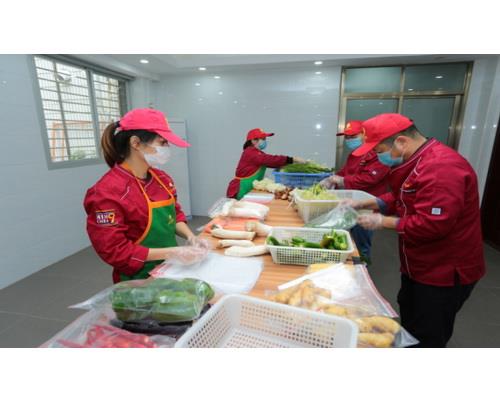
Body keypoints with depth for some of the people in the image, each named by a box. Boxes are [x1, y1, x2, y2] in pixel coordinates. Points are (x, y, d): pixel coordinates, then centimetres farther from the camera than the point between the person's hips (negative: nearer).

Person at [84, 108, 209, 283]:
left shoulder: (162, 179, -1)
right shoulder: (107, 192, -23)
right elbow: (114, 250, -21)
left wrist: (191, 237, -9)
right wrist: (171, 253, -24)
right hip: (139, 281, -6)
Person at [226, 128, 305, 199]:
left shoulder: (258, 154, 15)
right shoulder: (251, 153, -15)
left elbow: (269, 162, 7)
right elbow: (270, 160, -27)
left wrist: (291, 162, -4)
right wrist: (293, 159, -29)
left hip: (250, 190, 9)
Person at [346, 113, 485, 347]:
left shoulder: (441, 168, -28)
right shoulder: (416, 162, 6)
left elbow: (432, 224, -33)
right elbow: (403, 200, 14)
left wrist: (384, 222, -22)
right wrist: (367, 203, 0)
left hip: (444, 273, -10)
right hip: (419, 266, 10)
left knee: (428, 338, 10)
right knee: (408, 328, 27)